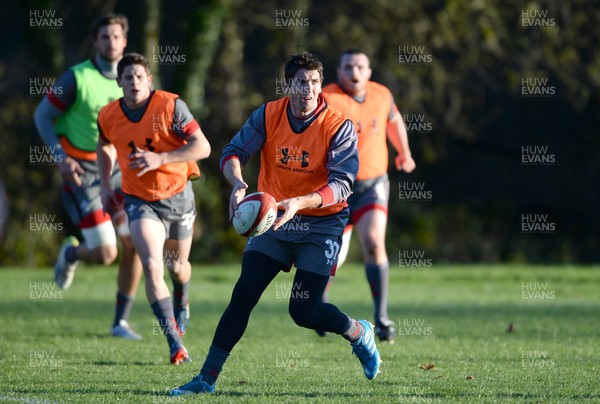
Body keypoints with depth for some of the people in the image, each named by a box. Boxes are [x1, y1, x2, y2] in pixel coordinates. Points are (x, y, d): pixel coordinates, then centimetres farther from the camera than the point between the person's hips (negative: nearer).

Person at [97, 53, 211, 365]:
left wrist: (160, 158, -31)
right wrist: (105, 185, 7)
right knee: (151, 266, -20)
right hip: (139, 199, 1)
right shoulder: (108, 116, -7)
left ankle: (181, 304, 55)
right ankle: (175, 344, -17)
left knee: (177, 266, 17)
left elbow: (202, 147, -21)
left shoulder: (170, 106, -18)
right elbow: (105, 146, 17)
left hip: (177, 195, -1)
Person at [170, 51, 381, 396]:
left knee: (304, 312, -5)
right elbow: (234, 152, -10)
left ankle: (361, 333, 26)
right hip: (272, 217, 3)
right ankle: (208, 378, -4)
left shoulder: (339, 127, -16)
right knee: (243, 295, -8)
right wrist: (238, 183, -32)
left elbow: (342, 185, -23)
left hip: (322, 223, -3)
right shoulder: (268, 115, -7)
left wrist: (299, 203, -39)